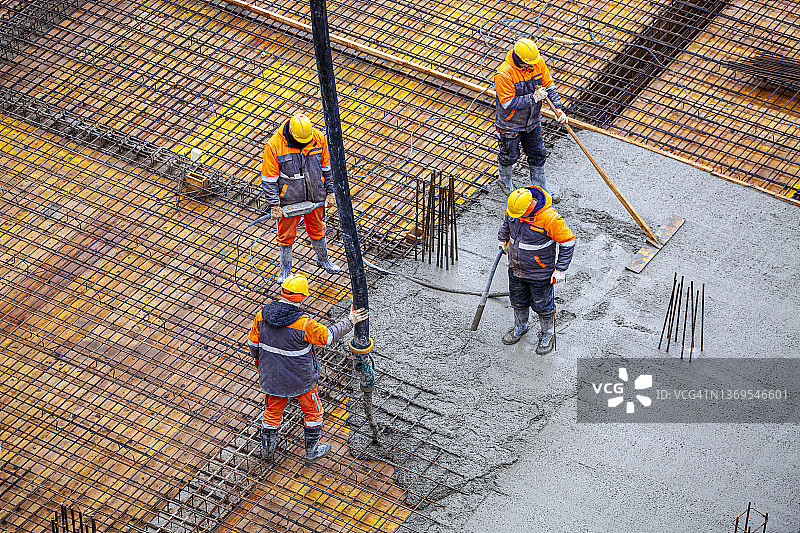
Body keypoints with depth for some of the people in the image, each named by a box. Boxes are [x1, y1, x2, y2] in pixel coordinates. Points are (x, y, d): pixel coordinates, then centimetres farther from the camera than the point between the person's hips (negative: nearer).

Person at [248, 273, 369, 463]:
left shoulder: (262, 314, -16)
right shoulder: (303, 324, -31)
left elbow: (253, 342, -1)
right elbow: (328, 336, -17)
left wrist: (256, 357, 21)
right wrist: (350, 321, -5)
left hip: (271, 376, 4)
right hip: (301, 380, -4)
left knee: (272, 413, 25)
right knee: (313, 412, 22)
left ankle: (267, 450, 42)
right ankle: (312, 451, 38)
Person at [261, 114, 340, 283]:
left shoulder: (319, 138, -14)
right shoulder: (274, 146, -22)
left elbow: (326, 166, 1)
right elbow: (269, 179, -14)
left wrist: (330, 191, 5)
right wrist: (274, 205, -12)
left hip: (314, 196, 3)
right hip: (289, 199, -3)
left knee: (317, 229, 22)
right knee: (286, 234, 12)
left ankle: (323, 259, 45)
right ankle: (285, 268, 33)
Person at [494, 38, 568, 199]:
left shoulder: (538, 63, -16)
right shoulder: (504, 75, -33)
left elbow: (549, 85, -4)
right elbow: (508, 103, -30)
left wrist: (558, 109, -13)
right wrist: (533, 98, -33)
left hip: (532, 121, 5)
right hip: (510, 124, -5)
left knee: (537, 154, 17)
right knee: (510, 155, 18)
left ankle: (539, 186, 37)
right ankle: (504, 180, 47)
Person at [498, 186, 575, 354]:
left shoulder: (550, 218, -34)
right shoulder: (515, 206, -17)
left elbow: (567, 241, -20)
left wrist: (560, 269, -15)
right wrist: (502, 239, 24)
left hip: (540, 273, -5)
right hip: (516, 268, 5)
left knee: (542, 305, 13)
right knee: (517, 299, 25)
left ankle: (548, 335, 37)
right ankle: (520, 327, 50)